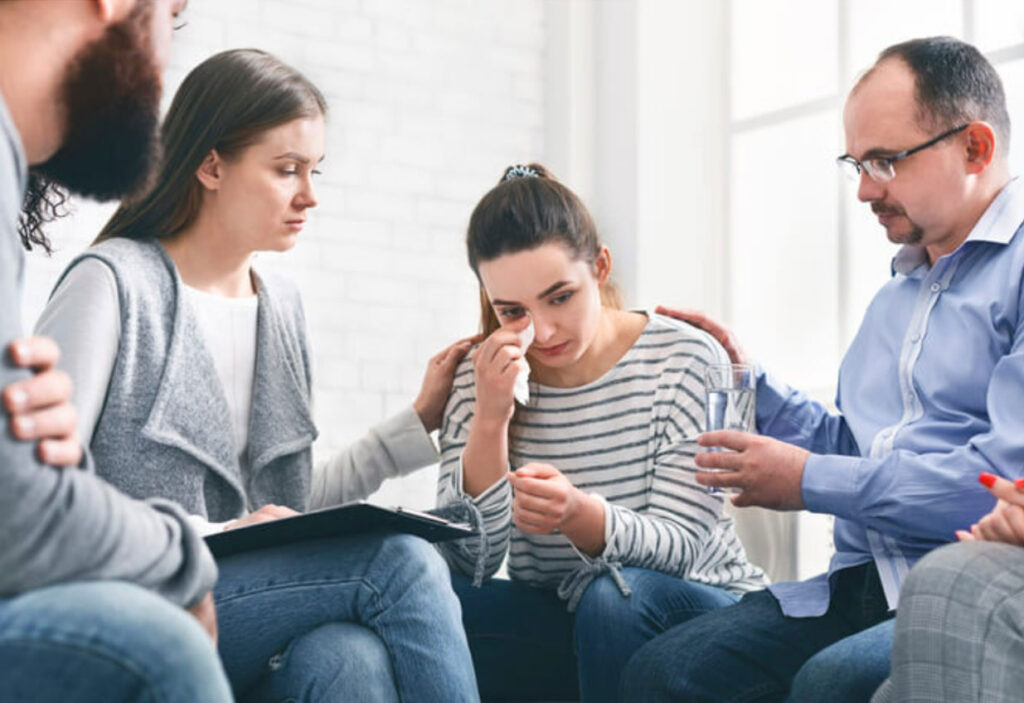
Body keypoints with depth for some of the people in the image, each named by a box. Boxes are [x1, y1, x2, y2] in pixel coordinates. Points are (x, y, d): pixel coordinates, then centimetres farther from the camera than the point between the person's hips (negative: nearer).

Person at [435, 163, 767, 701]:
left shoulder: (684, 359, -10)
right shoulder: (481, 379, -2)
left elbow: (679, 546, -16)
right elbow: (469, 565, -8)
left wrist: (578, 515, -36)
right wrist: (490, 422, -20)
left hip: (695, 607, -2)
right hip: (554, 625, 2)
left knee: (615, 596, -35)